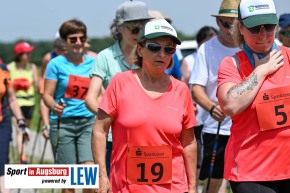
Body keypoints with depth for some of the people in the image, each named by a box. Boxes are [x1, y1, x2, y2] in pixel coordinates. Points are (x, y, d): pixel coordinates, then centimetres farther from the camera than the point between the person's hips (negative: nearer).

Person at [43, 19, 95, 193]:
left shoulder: (92, 63, 9)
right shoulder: (57, 64, 0)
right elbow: (47, 95, -2)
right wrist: (54, 106, -23)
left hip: (88, 122, 2)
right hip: (63, 124, -2)